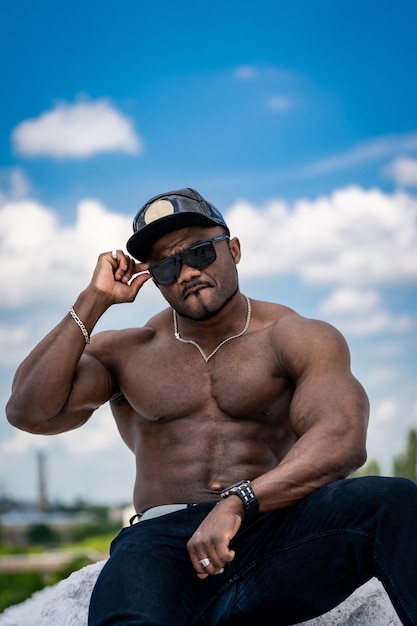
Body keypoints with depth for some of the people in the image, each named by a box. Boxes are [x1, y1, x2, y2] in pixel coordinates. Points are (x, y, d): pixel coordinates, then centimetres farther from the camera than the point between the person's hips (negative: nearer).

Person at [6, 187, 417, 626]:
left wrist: (239, 502, -24)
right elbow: (29, 412, 3)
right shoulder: (124, 353, 17)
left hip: (274, 530, 1)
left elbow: (343, 440, -9)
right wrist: (94, 301, 3)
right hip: (163, 542, -1)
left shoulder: (299, 339, 9)